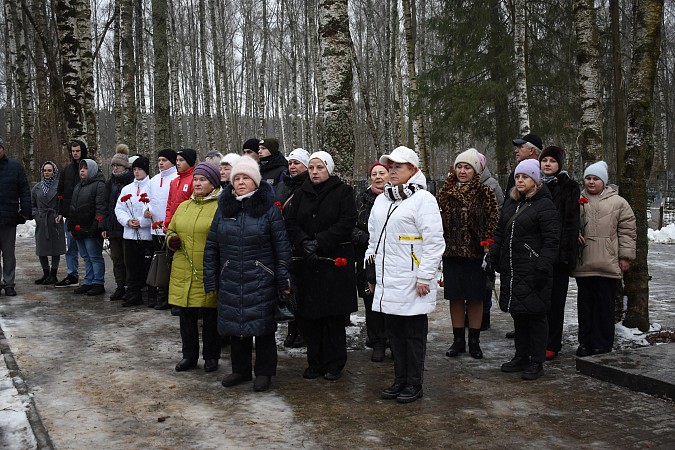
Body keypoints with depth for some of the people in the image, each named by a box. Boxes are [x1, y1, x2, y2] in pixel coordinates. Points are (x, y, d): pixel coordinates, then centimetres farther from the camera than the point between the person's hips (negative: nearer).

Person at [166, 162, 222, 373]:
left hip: (209, 274, -5)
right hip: (183, 272, 5)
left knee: (210, 316, 5)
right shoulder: (183, 206, 14)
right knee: (186, 315, 12)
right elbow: (170, 230, 24)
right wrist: (171, 239, 1)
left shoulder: (221, 207, -5)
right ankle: (189, 355, 25)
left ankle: (211, 356, 19)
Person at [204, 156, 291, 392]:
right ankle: (240, 369, 27)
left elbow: (282, 246, -4)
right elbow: (211, 247, 10)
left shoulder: (268, 208, -4)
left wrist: (283, 280, -7)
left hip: (261, 281, -4)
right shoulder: (224, 208, 7)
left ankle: (264, 372, 18)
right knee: (235, 325, 11)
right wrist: (211, 280, 7)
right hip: (231, 281, 4)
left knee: (262, 324, 3)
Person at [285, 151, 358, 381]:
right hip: (306, 262, 3)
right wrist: (304, 242, -14)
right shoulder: (301, 193, 12)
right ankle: (315, 361, 15)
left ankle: (334, 363, 11)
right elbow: (291, 222, 5)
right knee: (309, 314, 4)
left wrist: (320, 242, -17)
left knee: (334, 315, 0)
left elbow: (347, 222, -10)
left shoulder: (343, 191, 1)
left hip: (335, 261, -3)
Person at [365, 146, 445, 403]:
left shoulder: (423, 199, -8)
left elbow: (434, 242, -13)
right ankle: (400, 380, 24)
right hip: (387, 281, 7)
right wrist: (372, 270, 19)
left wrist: (424, 277, -15)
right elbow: (374, 237, 23)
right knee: (394, 332, 12)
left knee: (414, 334, 2)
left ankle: (415, 384, 13)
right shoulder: (382, 200, 16)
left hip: (412, 283, -7)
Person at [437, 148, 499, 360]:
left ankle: (474, 341, 17)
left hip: (475, 253, -3)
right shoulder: (446, 192, 7)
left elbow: (492, 223, -4)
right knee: (455, 297, 8)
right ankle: (458, 340, 20)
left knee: (475, 297, 6)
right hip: (451, 252, 3)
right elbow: (439, 221, 11)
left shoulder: (485, 193, -2)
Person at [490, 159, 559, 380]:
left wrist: (542, 267, -19)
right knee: (518, 315, 14)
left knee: (536, 316, 1)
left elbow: (551, 240, -14)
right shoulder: (510, 203, 15)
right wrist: (495, 258, 13)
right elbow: (500, 233, 21)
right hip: (511, 270, 8)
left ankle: (537, 362, 9)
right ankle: (521, 357, 26)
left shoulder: (545, 205, -9)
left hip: (532, 272, -7)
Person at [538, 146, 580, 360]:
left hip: (557, 252, -4)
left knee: (555, 300, 1)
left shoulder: (568, 187, 0)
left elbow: (571, 221, -7)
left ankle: (552, 345, 7)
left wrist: (568, 250, -15)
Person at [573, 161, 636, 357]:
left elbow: (627, 231, 3)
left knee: (605, 304, 3)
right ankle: (585, 342, 18)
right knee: (585, 303, 9)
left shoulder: (618, 202, 3)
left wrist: (625, 256, -1)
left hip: (607, 264, -2)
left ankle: (603, 343, 12)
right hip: (583, 264, 2)